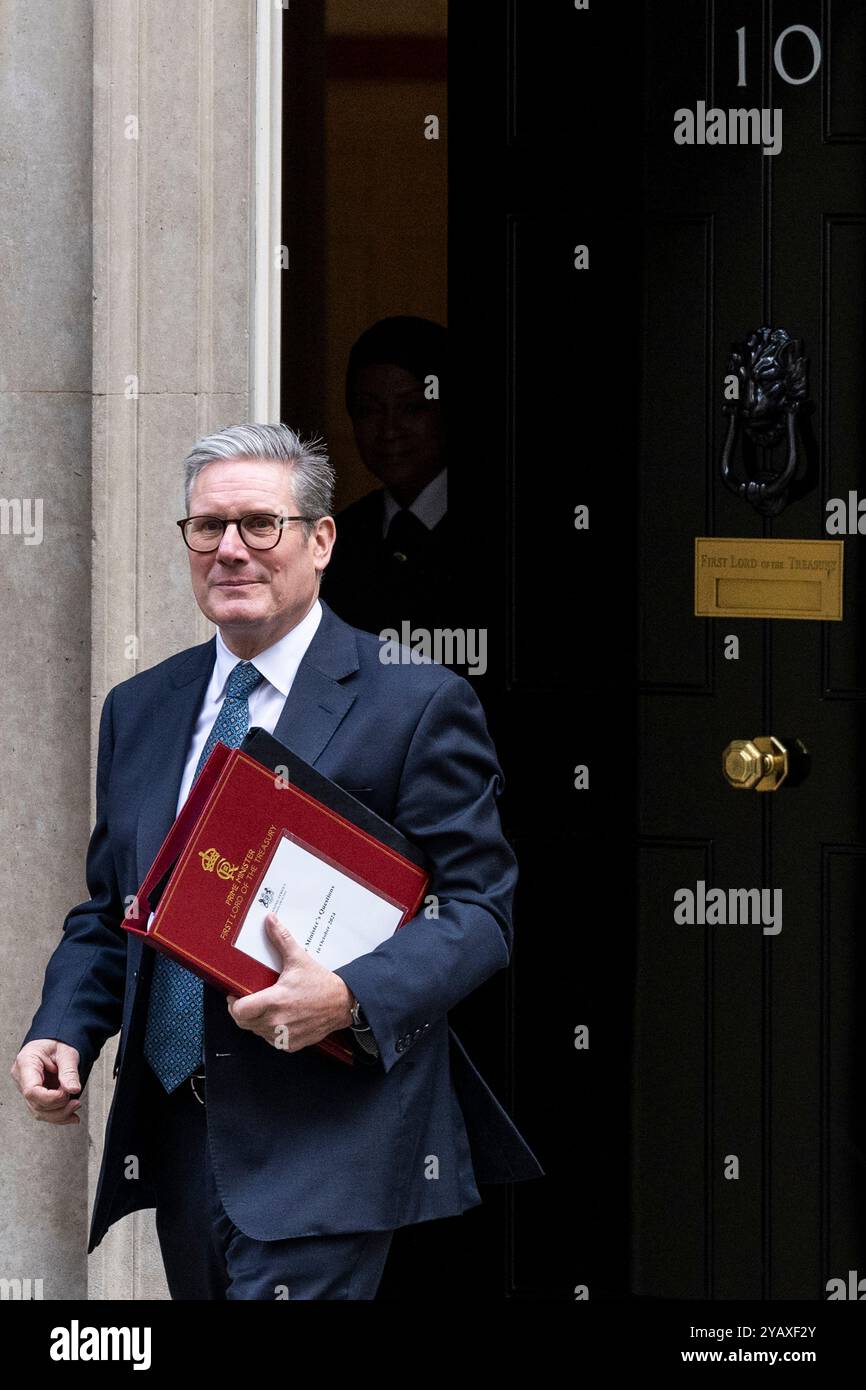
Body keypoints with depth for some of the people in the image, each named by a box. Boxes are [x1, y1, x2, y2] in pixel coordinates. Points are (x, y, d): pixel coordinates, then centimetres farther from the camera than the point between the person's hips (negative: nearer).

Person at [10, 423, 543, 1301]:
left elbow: (477, 909, -7)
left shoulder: (419, 705, -3)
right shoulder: (139, 711, 15)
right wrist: (63, 1030, 0)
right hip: (178, 1142, 6)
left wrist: (352, 998, -24)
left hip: (326, 1137, -6)